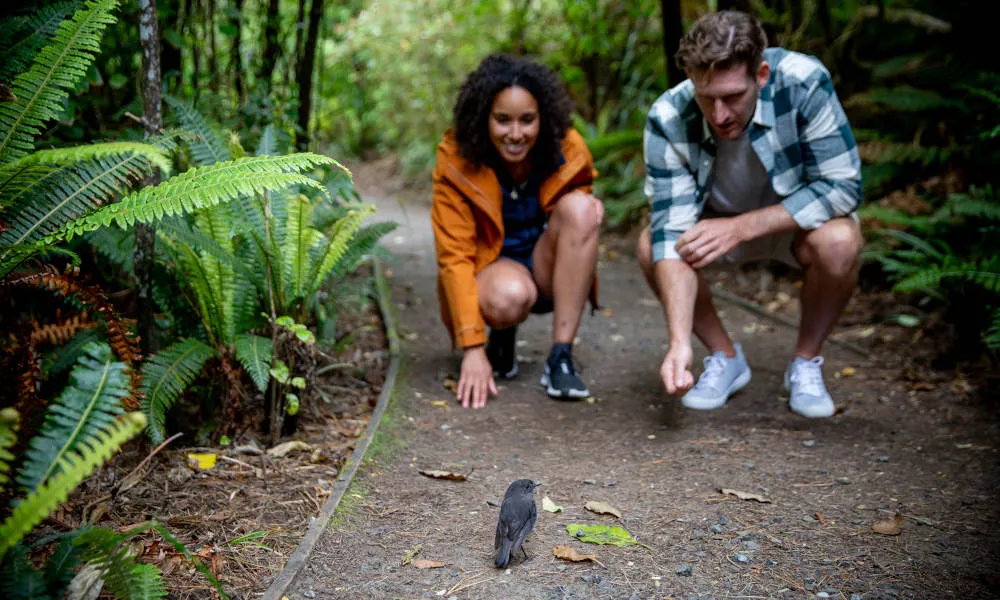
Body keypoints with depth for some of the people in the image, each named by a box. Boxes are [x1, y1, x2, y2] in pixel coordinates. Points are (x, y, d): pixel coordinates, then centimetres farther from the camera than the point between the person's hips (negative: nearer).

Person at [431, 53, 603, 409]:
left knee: (578, 207, -27)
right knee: (509, 296, -39)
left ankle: (560, 359, -25)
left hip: (549, 272, 3)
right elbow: (454, 257, -21)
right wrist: (472, 349, -29)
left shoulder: (568, 150, -11)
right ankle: (501, 337, 2)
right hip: (491, 268, -3)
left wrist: (589, 211, -16)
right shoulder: (456, 163, -18)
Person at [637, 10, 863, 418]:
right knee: (651, 246, -24)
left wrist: (741, 227, -33)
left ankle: (806, 363, -5)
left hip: (797, 218, -1)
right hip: (720, 222, 2)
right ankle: (725, 358, 0)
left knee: (839, 242, -33)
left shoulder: (804, 81, -31)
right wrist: (679, 342, -40)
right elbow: (672, 230, -30)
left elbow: (843, 186, -27)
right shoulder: (668, 120, -27)